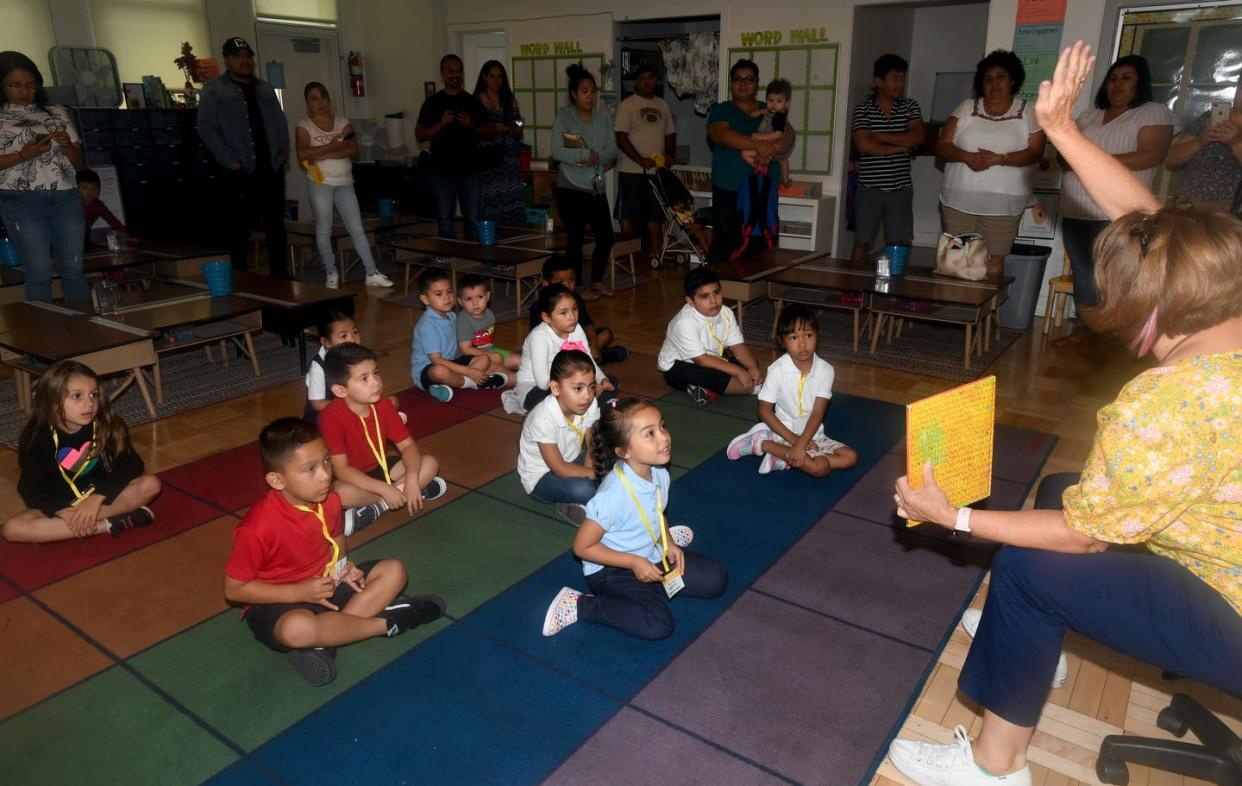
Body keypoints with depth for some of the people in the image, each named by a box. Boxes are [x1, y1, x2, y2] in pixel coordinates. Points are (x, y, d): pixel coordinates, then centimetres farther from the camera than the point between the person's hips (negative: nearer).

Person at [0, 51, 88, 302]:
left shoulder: (57, 113, 15)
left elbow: (79, 162, 14)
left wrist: (67, 145, -6)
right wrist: (24, 154, -14)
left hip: (66, 199, 2)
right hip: (22, 203, -2)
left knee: (73, 268, 1)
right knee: (39, 272, -4)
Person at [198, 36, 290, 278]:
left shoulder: (265, 89, 18)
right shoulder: (213, 91, 2)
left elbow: (280, 122, 16)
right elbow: (206, 128, -6)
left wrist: (282, 153, 2)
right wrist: (230, 161, -13)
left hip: (271, 169, 4)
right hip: (239, 173, -4)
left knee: (276, 228, 7)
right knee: (239, 229, 0)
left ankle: (281, 276, 14)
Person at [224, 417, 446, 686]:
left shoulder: (330, 501, -9)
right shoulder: (258, 527, -28)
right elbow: (234, 589, -18)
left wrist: (343, 566, -10)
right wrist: (299, 592, -22)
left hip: (326, 584, 7)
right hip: (278, 603, -7)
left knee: (394, 570, -4)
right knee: (298, 628, -40)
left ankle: (322, 643, -19)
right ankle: (385, 623, -16)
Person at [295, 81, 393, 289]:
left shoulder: (343, 122, 8)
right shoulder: (303, 126, 0)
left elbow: (353, 149, -6)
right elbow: (302, 155, -14)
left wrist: (324, 155, -14)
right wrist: (330, 146, -15)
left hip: (344, 182, 2)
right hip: (320, 183, -2)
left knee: (357, 228, 0)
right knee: (324, 229, 3)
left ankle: (372, 273, 0)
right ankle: (331, 274, 13)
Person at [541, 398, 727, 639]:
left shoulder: (659, 474, -8)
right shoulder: (613, 495, -32)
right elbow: (582, 547, -23)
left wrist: (668, 543, -4)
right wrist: (634, 562, -22)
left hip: (651, 557, 7)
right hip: (611, 568, -7)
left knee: (717, 578, 2)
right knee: (658, 624, -27)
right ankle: (578, 605, -12)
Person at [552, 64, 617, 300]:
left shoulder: (603, 116, 8)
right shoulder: (564, 116, -5)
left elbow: (613, 150, 3)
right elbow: (556, 151, -15)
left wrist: (596, 157, -16)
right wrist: (585, 154, -21)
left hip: (596, 187, 5)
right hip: (571, 188, -5)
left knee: (605, 237, 5)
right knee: (575, 238, -2)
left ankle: (596, 281, 24)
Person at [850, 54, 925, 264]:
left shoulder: (910, 107, 7)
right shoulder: (863, 110, -2)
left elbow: (919, 137, -8)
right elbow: (864, 146, -16)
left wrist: (881, 137, -11)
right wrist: (902, 145, -10)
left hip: (901, 189, 3)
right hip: (870, 189, -2)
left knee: (900, 245, 4)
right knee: (862, 243, 5)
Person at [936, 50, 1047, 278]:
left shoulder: (1028, 111, 6)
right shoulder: (966, 108, 10)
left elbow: (1035, 152, -3)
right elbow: (942, 146, 3)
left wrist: (998, 158, -19)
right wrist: (966, 156, -17)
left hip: (1002, 204, -1)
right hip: (958, 201, 2)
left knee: (994, 261, -3)